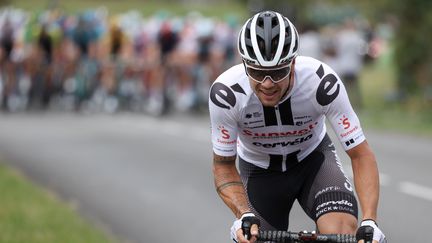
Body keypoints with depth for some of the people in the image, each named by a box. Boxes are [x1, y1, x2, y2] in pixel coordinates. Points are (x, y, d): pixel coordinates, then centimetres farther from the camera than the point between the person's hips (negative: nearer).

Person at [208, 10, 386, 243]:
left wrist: (369, 222, -37)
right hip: (259, 169, 1)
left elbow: (360, 154, -24)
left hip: (313, 159, -1)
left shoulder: (322, 82, -32)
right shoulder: (226, 93, -31)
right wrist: (245, 215, -35)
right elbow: (224, 165, -17)